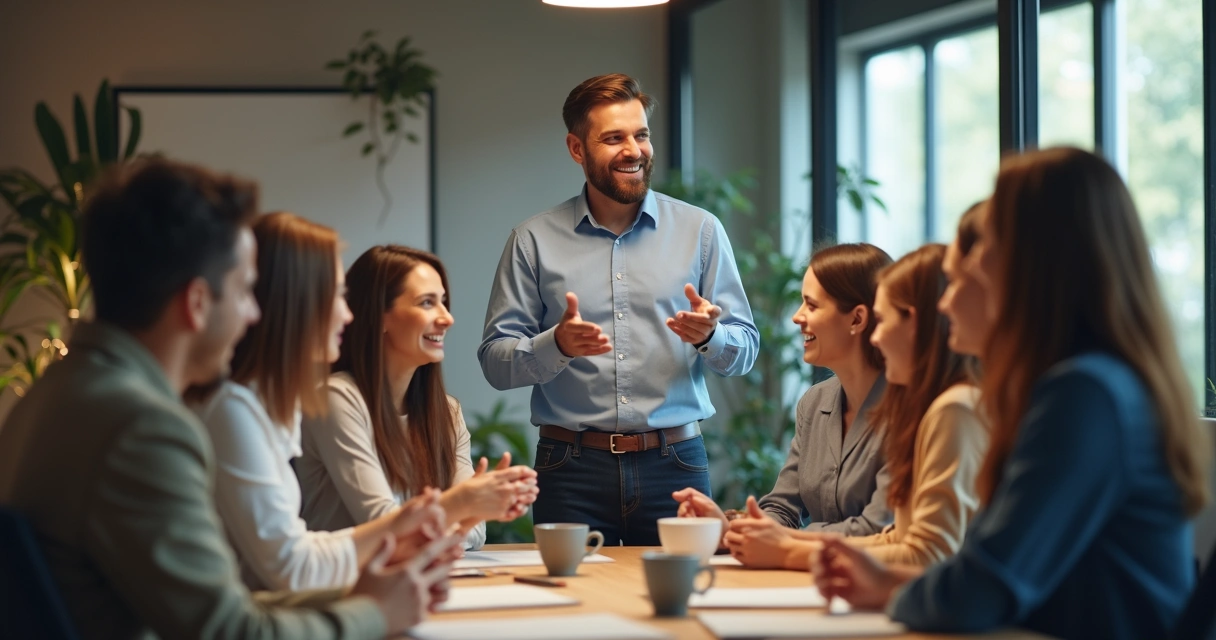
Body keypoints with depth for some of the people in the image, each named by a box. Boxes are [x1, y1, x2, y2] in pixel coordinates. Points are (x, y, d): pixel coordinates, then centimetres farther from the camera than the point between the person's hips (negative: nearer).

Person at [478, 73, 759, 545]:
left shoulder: (700, 231, 8)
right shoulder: (534, 241, 6)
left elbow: (746, 348, 7)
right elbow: (495, 361, 1)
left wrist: (709, 335, -15)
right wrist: (557, 346, -18)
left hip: (673, 466, 1)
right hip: (572, 471, -1)